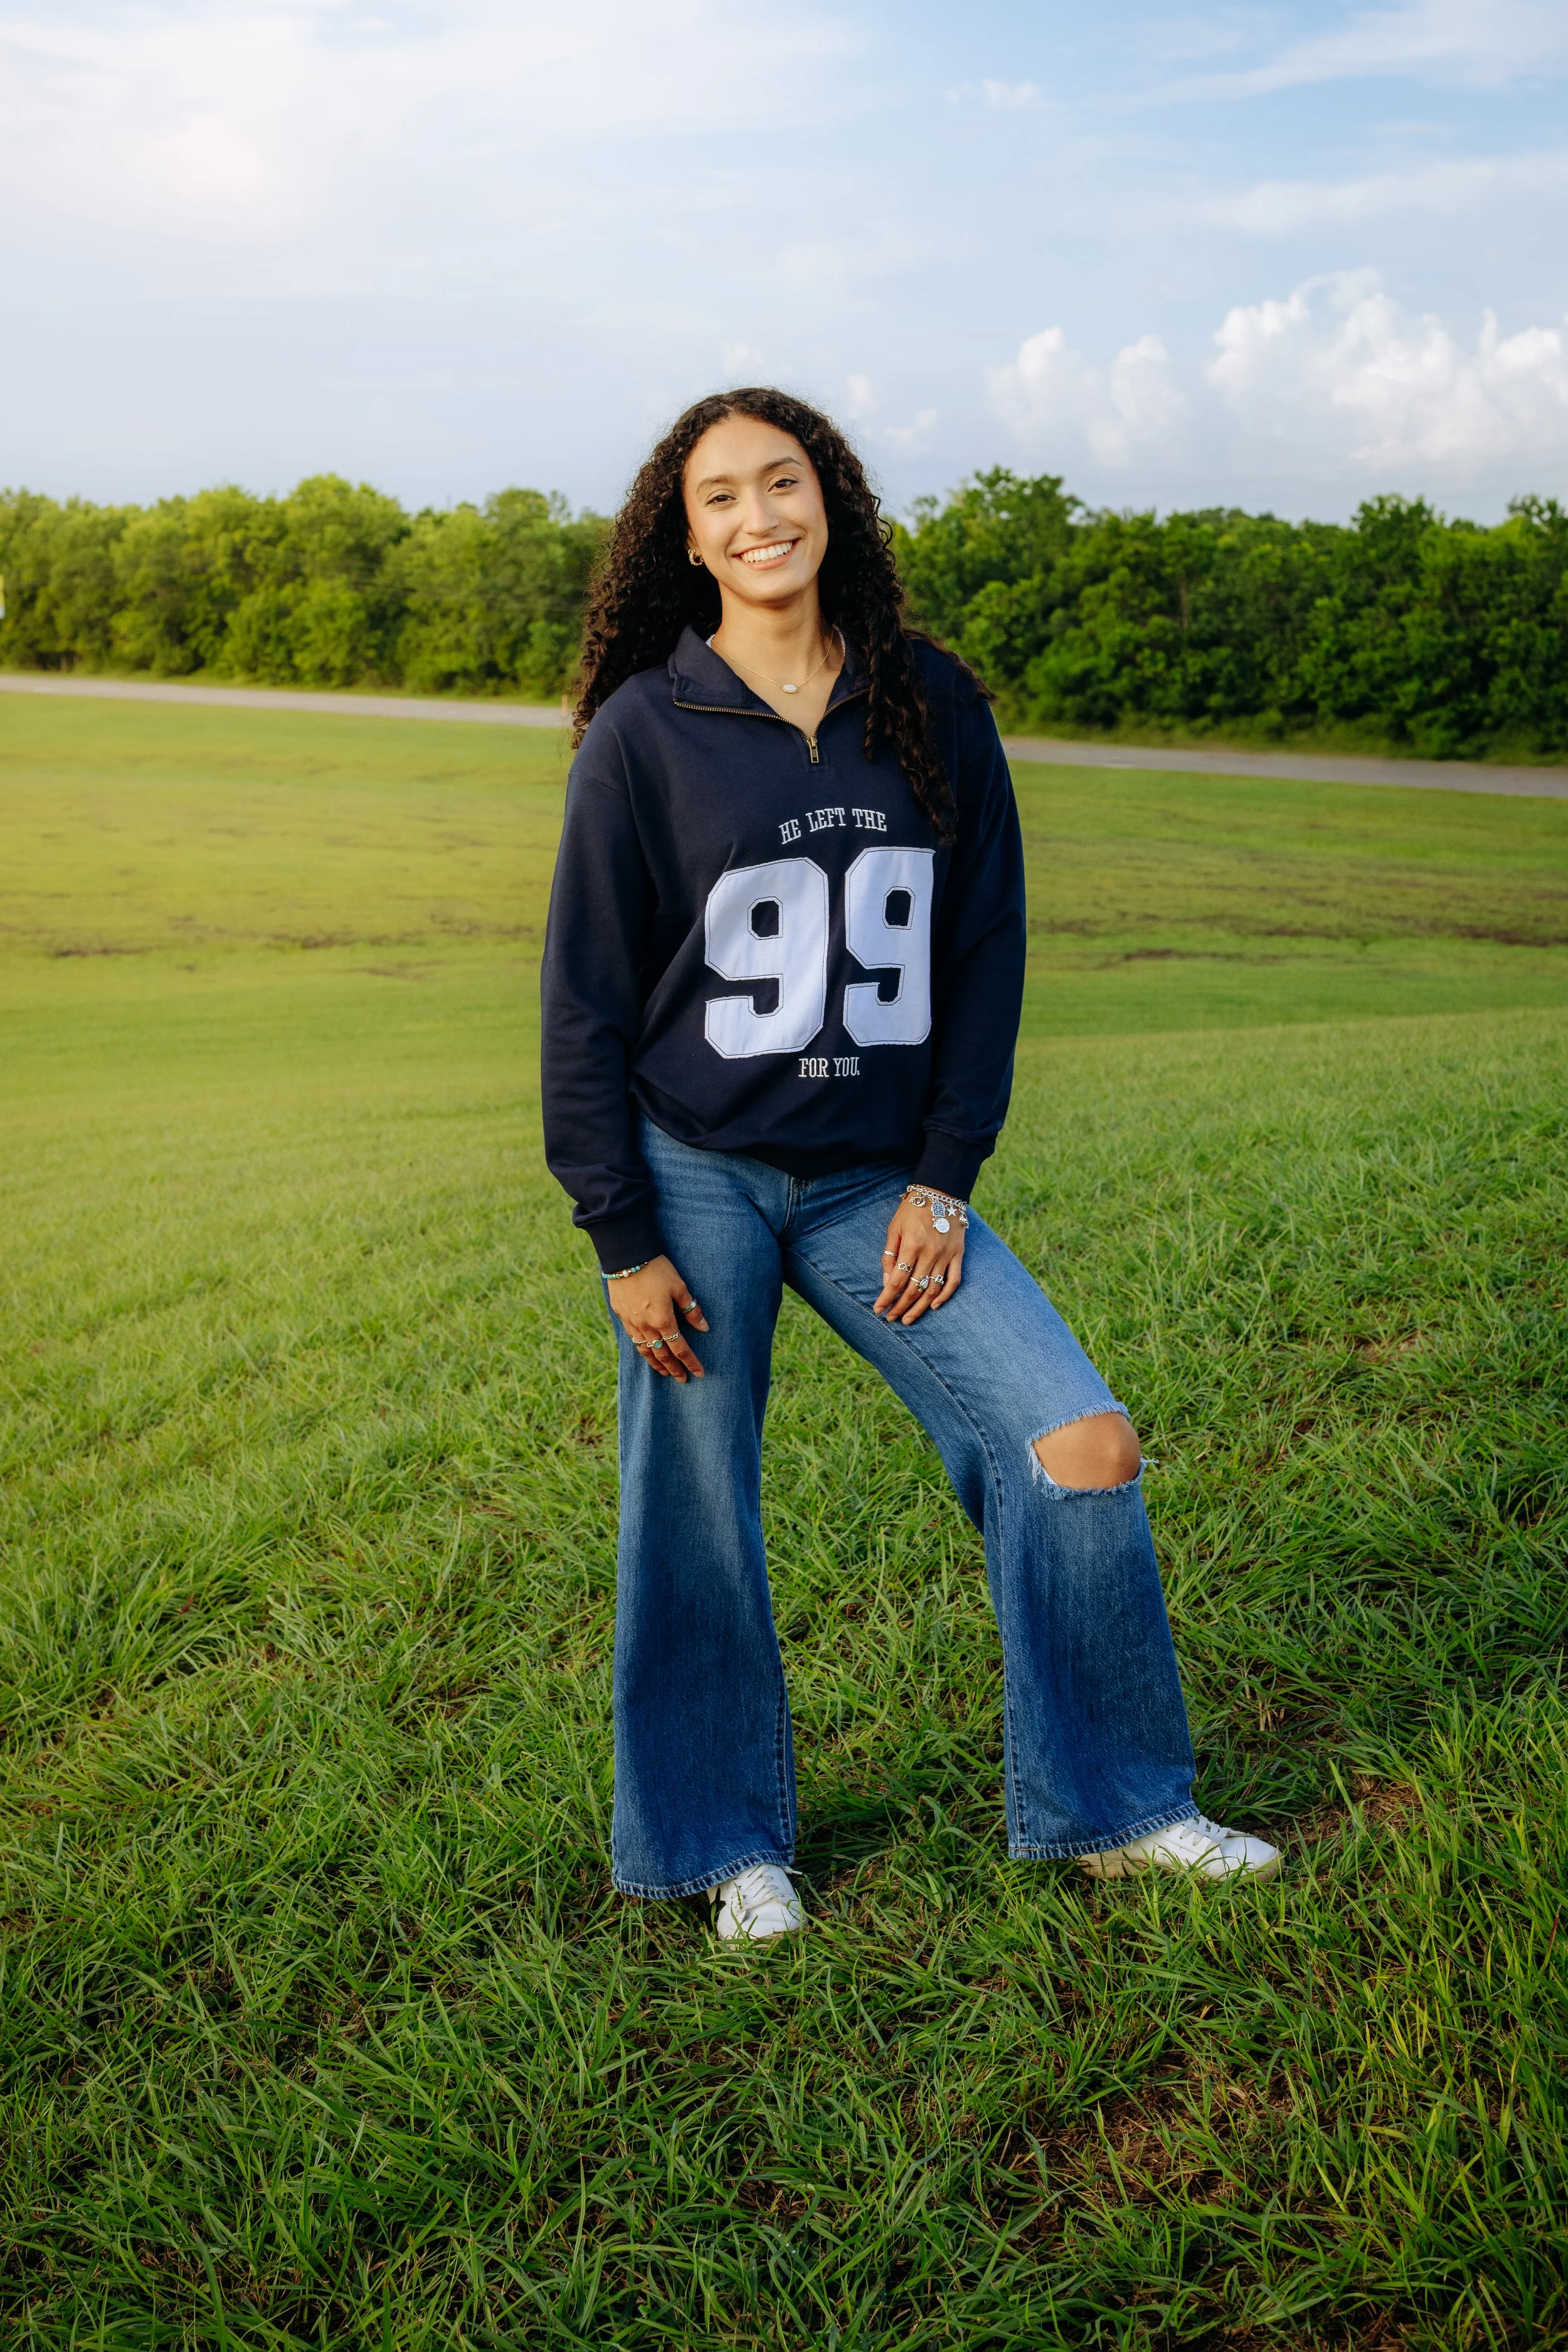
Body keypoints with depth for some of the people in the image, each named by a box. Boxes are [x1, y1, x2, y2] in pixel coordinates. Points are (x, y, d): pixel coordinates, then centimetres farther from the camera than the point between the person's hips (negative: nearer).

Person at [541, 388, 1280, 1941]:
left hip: (879, 1183, 2)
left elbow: (985, 952, 6)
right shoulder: (643, 733, -5)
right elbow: (586, 1000, -3)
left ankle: (1104, 1809, 15)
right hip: (696, 1179, -2)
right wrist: (623, 1241, -7)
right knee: (697, 1523, 6)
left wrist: (944, 1177, -1)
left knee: (1083, 1447, -5)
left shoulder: (933, 708, 2)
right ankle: (724, 1841, 30)